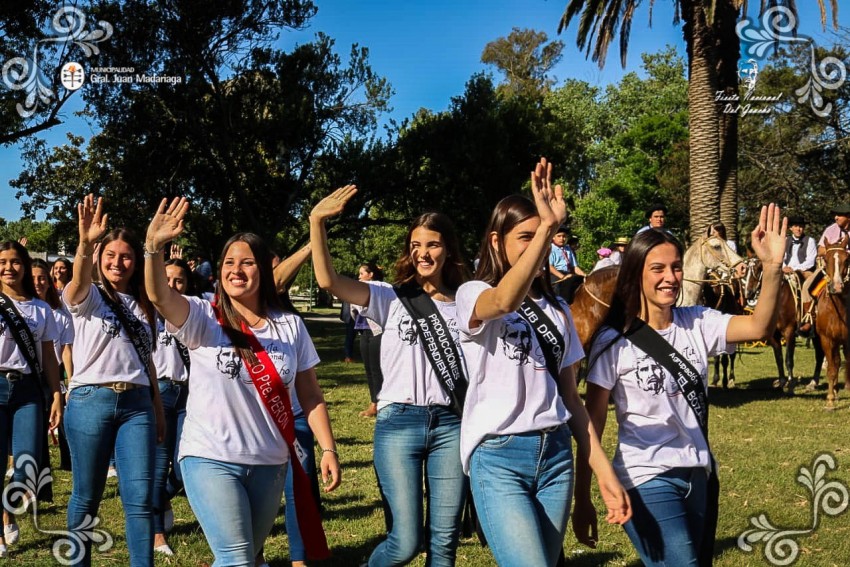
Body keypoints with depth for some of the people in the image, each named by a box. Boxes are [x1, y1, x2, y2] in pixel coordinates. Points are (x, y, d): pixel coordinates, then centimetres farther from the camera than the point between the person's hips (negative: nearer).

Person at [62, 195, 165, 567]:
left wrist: (158, 410, 15)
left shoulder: (142, 306, 15)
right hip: (90, 402, -3)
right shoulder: (88, 297, 1)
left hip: (137, 405, 3)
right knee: (87, 495, 5)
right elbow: (78, 280, -24)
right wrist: (85, 243, -45)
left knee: (140, 497, -4)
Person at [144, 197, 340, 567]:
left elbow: (310, 395, 6)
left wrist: (328, 448, -1)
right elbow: (159, 295, -25)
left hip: (270, 464, 4)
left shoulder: (290, 326, 3)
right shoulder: (202, 319, -5)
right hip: (211, 459, -4)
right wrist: (154, 247, -42)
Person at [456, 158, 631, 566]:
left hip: (556, 454, 6)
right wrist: (547, 227, -38)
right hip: (498, 457, -6)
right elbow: (505, 302, -30)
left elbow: (569, 395, 14)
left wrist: (604, 470, 7)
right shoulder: (473, 294, -3)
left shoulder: (557, 309, 15)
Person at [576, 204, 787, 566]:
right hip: (647, 479, -5)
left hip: (698, 474, 5)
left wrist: (772, 266, -32)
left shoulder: (697, 323, 0)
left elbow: (758, 327, -16)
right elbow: (592, 422, -8)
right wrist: (583, 500, -7)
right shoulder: (613, 341, -10)